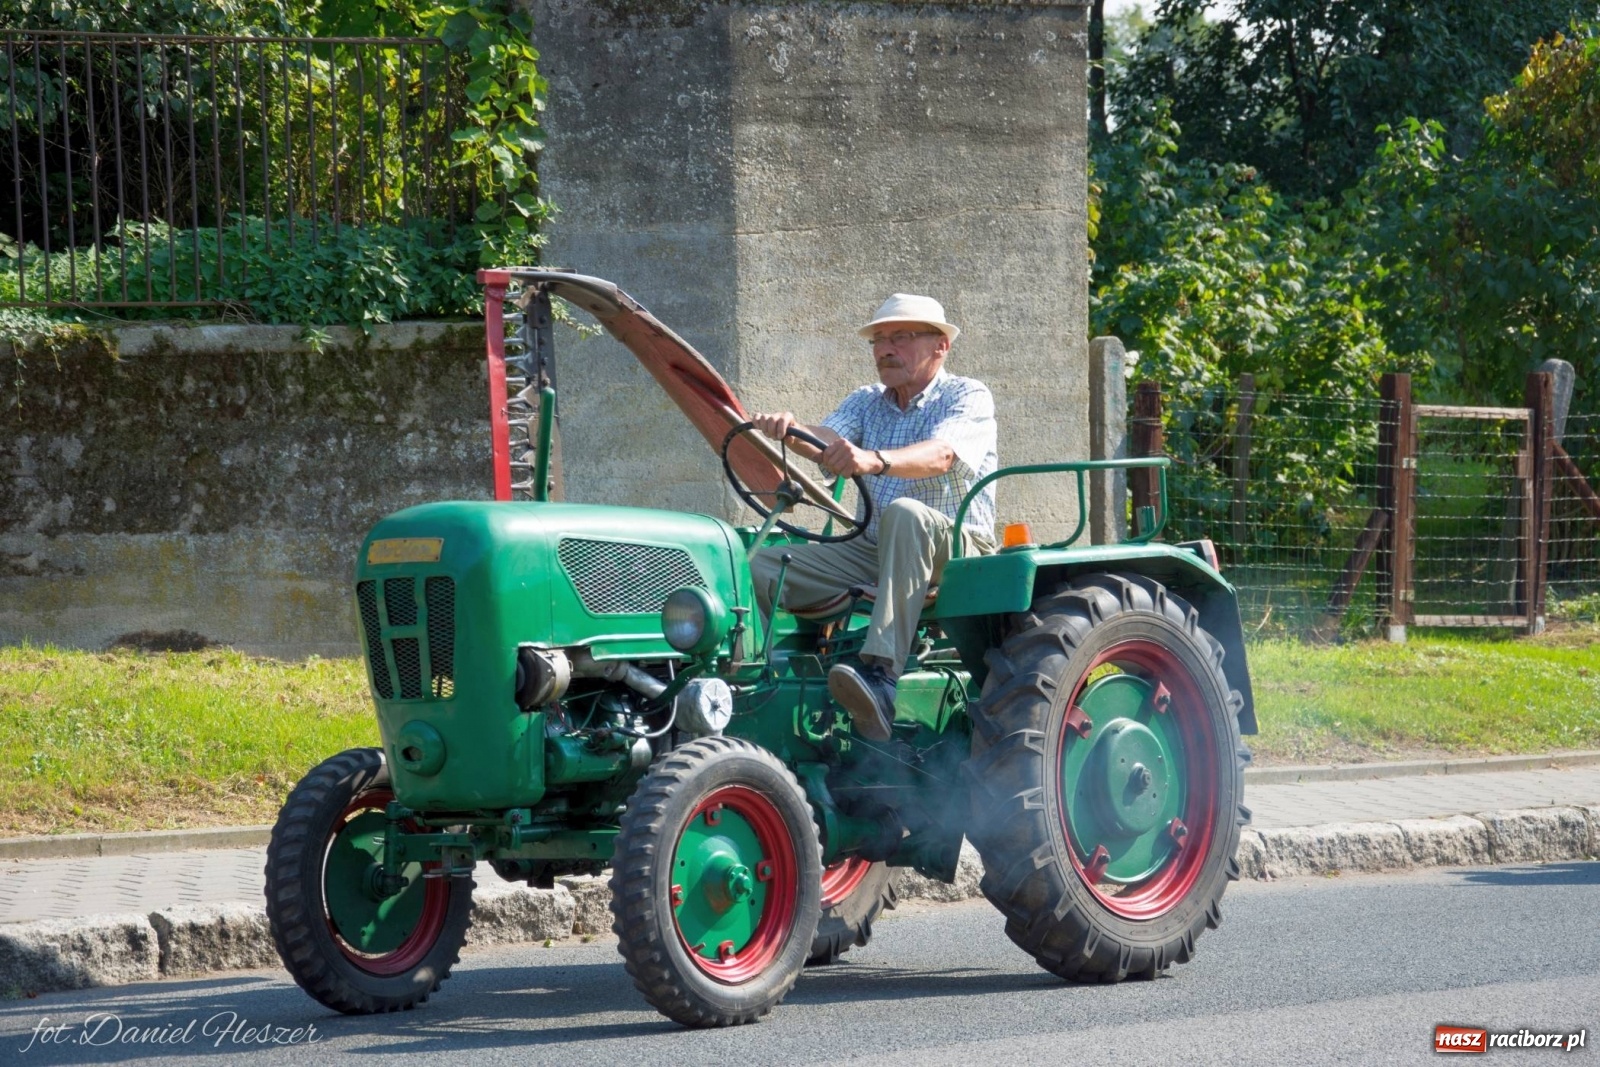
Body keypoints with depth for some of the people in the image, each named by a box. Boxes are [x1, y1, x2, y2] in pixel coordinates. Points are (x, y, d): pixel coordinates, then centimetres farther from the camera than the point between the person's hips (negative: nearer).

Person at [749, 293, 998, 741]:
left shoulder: (968, 397, -2)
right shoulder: (867, 402, 17)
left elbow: (940, 455, -24)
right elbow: (828, 439, -6)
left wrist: (875, 461, -44)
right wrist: (790, 431, -30)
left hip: (956, 549, -6)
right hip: (873, 551, 6)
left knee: (904, 513, -39)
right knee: (762, 567, -11)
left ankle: (882, 676, -51)